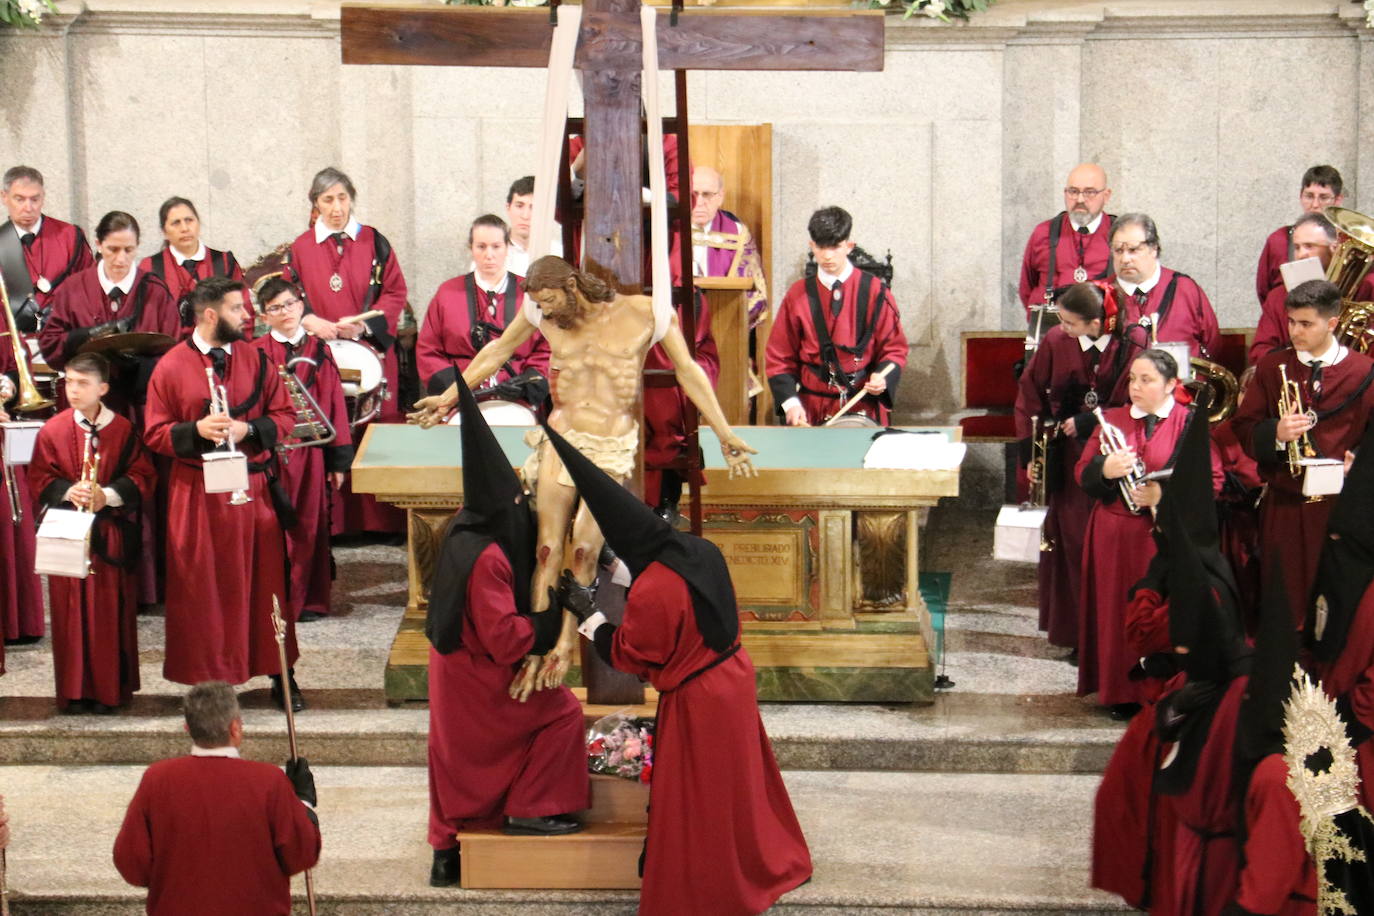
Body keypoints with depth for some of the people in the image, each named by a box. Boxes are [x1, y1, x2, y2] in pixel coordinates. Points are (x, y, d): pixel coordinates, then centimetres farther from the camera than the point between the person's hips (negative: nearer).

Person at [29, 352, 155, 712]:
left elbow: (142, 477, -2)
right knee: (71, 611, 2)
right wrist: (68, 492, -16)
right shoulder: (53, 430, 1)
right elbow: (40, 479, 2)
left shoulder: (123, 430, -1)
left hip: (111, 534, -1)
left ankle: (110, 688, 11)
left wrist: (107, 495, -16)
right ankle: (74, 690, 10)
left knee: (111, 611, 2)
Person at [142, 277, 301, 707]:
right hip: (197, 492, -2)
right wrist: (196, 430, -19)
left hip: (253, 488, 2)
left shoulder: (255, 359, 5)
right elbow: (155, 433, -2)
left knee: (264, 581, 7)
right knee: (203, 589, 3)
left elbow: (284, 416, 5)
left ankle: (278, 672, 18)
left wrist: (247, 430, -13)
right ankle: (208, 677, 12)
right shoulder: (171, 366, -3)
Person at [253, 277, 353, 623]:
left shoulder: (319, 351, 7)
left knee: (310, 526, 7)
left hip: (311, 454, 2)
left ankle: (310, 599, 16)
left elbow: (334, 404, 7)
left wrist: (339, 459, 4)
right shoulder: (256, 354, 0)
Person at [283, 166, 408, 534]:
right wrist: (311, 321, -12)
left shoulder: (374, 242, 6)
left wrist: (363, 325, -11)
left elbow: (395, 293, 4)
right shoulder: (301, 248, 8)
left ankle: (380, 519, 4)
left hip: (371, 352, 0)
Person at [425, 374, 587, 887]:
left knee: (459, 758, 18)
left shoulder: (464, 534, 0)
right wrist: (552, 621, -19)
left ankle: (447, 852, 24)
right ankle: (530, 810, 8)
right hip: (480, 685, -9)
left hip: (456, 678, 9)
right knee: (563, 713, 5)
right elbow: (505, 639, -29)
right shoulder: (486, 558, -30)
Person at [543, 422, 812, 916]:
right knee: (739, 784, 27)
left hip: (697, 704, -8)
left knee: (699, 807, 10)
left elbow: (628, 655, -15)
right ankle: (763, 860, 46)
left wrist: (585, 612, -5)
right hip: (733, 678, 8)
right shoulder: (701, 550, -7)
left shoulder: (653, 591, -30)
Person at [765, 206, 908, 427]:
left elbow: (894, 349, 4)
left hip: (864, 407, -1)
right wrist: (790, 401, -8)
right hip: (812, 409, 1)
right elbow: (780, 357, 5)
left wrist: (883, 378, -16)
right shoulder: (799, 295, 3)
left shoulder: (874, 291, 0)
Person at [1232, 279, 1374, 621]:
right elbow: (1243, 429, 5)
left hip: (1340, 502, -2)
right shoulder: (1272, 368, 7)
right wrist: (1275, 433, -15)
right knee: (1283, 595, 4)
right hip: (1283, 504, 2)